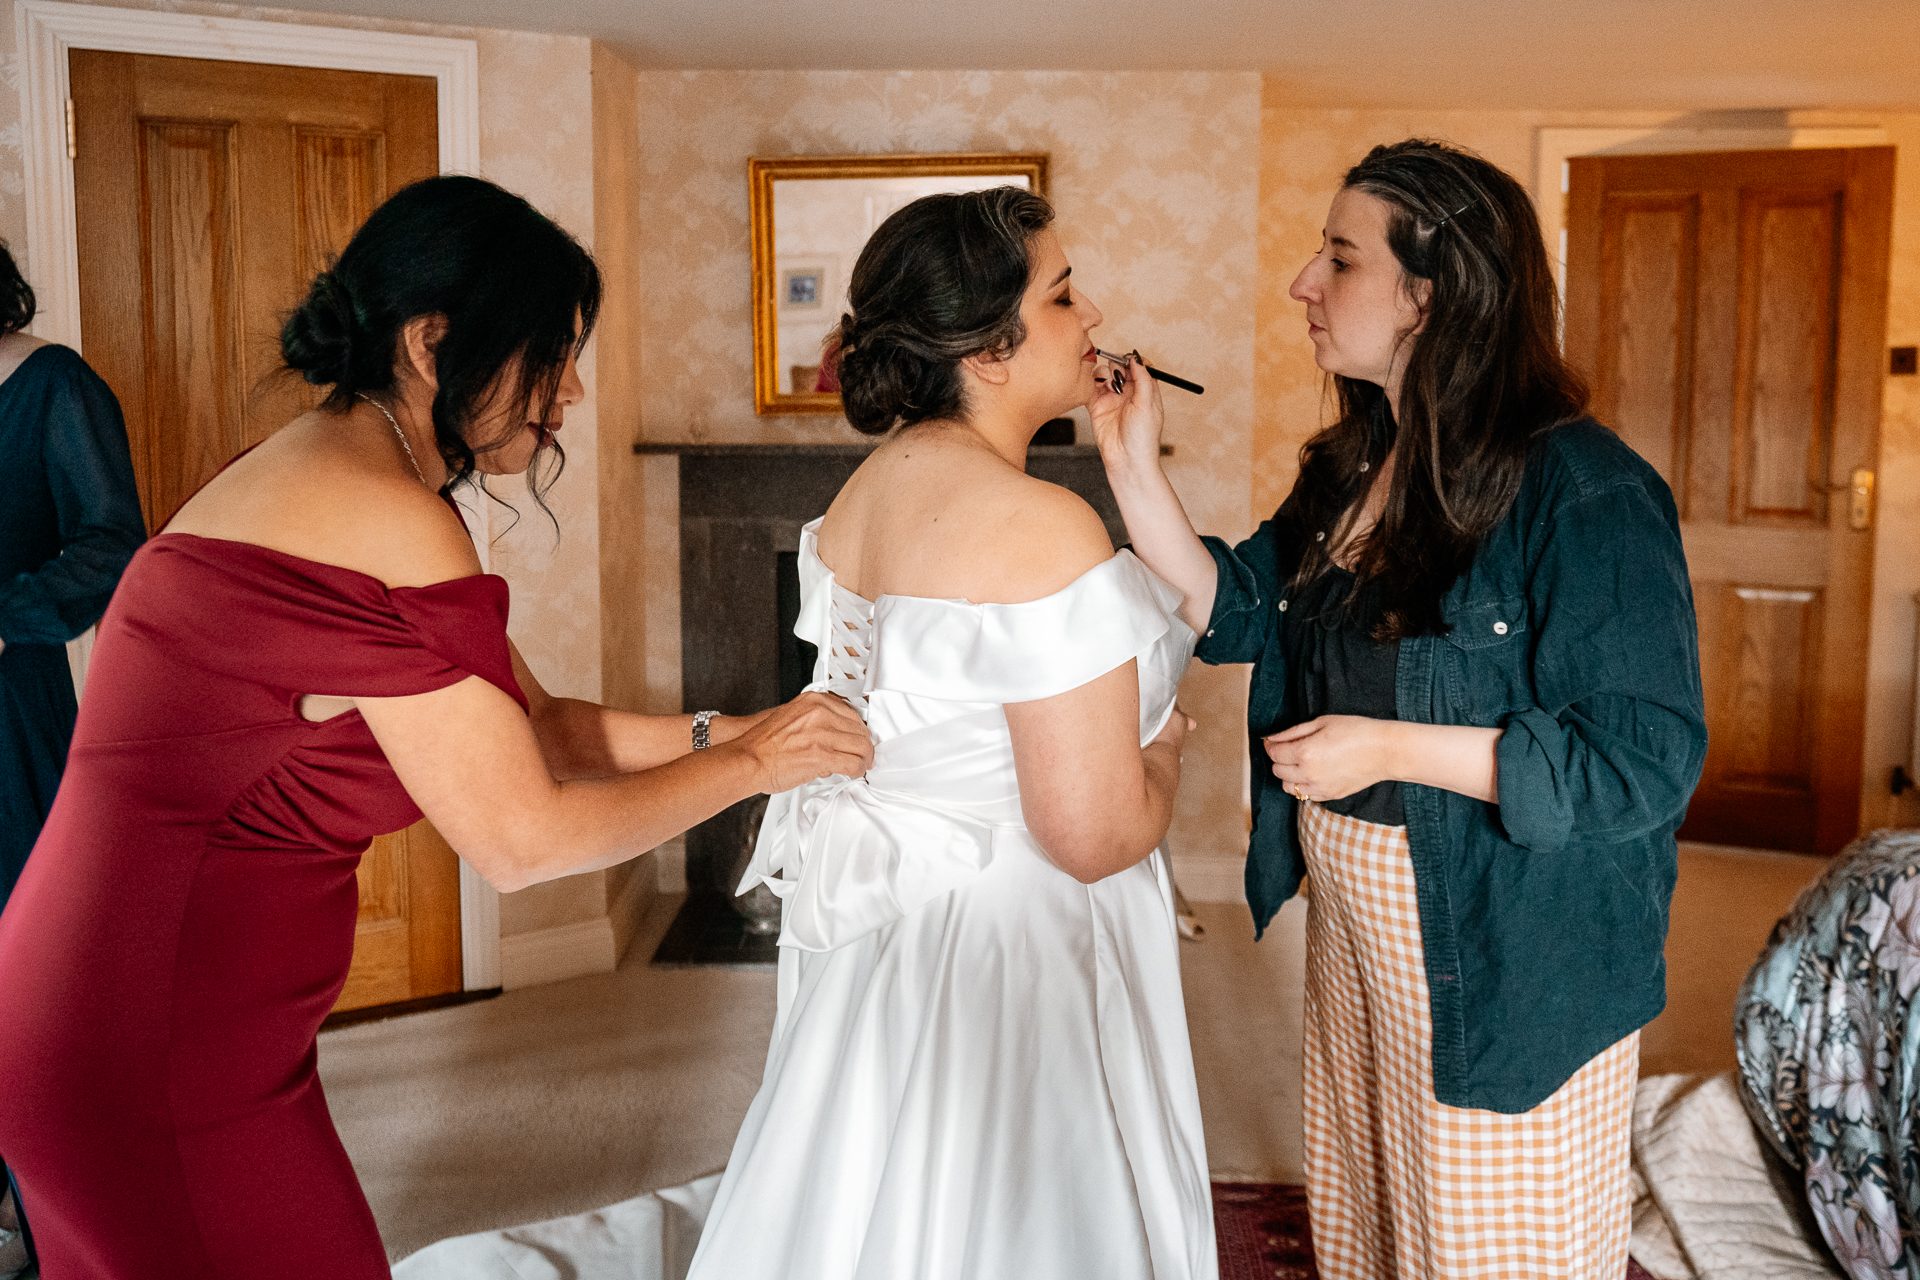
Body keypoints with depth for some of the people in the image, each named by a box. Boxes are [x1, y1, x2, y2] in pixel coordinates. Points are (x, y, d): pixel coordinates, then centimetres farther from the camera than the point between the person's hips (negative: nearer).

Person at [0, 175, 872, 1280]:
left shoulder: (322, 473, 10)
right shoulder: (386, 521, -22)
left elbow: (534, 724, 12)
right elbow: (523, 838, -18)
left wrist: (725, 732, 4)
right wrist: (747, 764, -6)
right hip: (161, 1064, -10)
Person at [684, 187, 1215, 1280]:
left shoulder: (864, 493, 4)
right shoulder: (1044, 529, -24)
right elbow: (1095, 835, -24)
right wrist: (1165, 750, -5)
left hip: (882, 939, 9)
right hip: (1010, 960, -9)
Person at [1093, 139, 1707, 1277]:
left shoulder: (1585, 491, -22)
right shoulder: (1350, 468, 3)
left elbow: (1649, 761, -23)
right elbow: (1234, 609, 7)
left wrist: (1394, 749, -25)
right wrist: (1134, 465, -4)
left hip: (1505, 964, -8)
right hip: (1354, 925, 8)